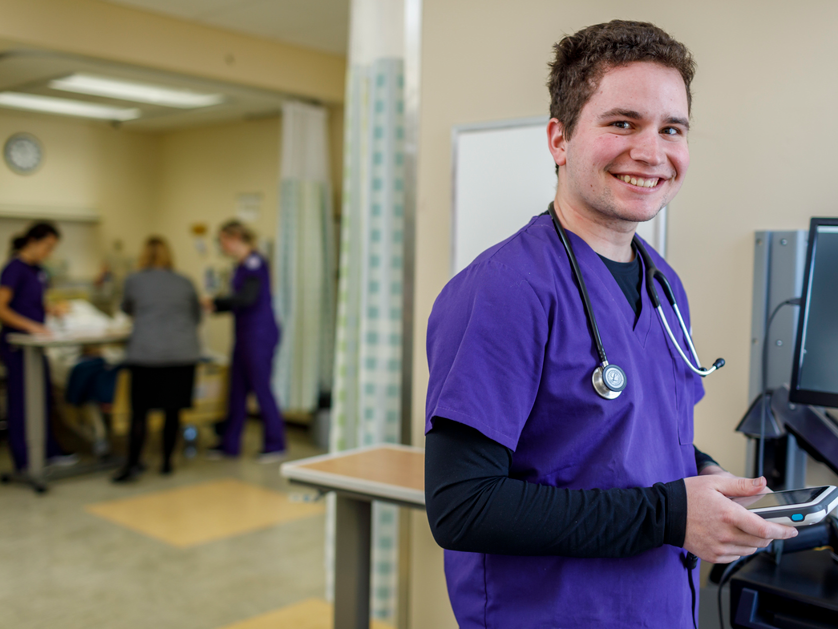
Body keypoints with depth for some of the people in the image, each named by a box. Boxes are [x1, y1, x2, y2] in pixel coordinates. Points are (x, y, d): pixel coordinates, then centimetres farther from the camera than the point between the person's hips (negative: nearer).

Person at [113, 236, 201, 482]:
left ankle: (133, 463, -4)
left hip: (146, 354, -2)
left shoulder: (134, 280, 5)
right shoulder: (184, 283, 8)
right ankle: (167, 462, 15)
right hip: (183, 354, 2)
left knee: (140, 411, 3)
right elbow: (197, 317, 21)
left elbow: (126, 309, 25)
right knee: (173, 410, 9)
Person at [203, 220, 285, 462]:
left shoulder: (254, 263, -15)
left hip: (260, 334, -9)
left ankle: (275, 445, 10)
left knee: (261, 388, -2)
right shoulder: (243, 265, 13)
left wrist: (216, 302, -13)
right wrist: (214, 307, 14)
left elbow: (247, 298, -23)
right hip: (245, 334, 9)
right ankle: (229, 444, 21)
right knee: (237, 390, 12)